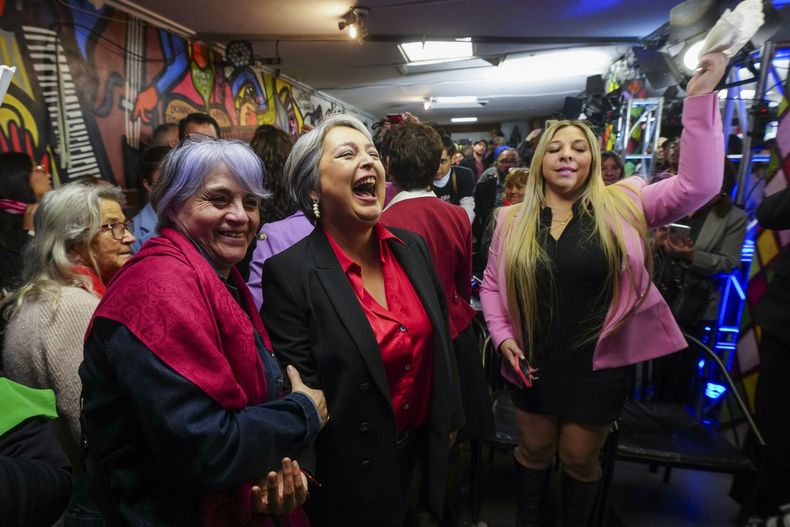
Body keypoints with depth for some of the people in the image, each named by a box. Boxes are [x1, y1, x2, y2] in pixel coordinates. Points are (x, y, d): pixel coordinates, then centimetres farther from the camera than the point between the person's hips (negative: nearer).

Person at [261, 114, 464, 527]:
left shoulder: (413, 248, -5)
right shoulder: (290, 273, -22)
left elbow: (441, 340, 5)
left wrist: (450, 419, 12)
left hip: (420, 449, 5)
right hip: (351, 473, -5)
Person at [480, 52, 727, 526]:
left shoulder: (620, 206, -7)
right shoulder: (513, 221, -3)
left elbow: (698, 185, -19)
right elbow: (491, 285, 4)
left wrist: (701, 97, -22)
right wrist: (502, 336, -7)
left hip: (599, 367, -1)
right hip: (533, 365, 2)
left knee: (580, 459, 19)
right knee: (534, 451, 22)